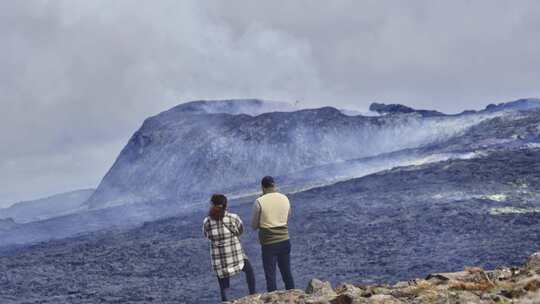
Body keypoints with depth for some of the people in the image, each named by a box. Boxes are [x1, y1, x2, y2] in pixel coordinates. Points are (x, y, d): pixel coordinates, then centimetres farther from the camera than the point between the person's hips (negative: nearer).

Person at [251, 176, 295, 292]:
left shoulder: (259, 202, -12)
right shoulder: (285, 199, 1)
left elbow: (254, 226, -3)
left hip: (268, 243, -4)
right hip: (284, 240, 4)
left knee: (270, 276, 5)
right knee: (287, 274, 15)